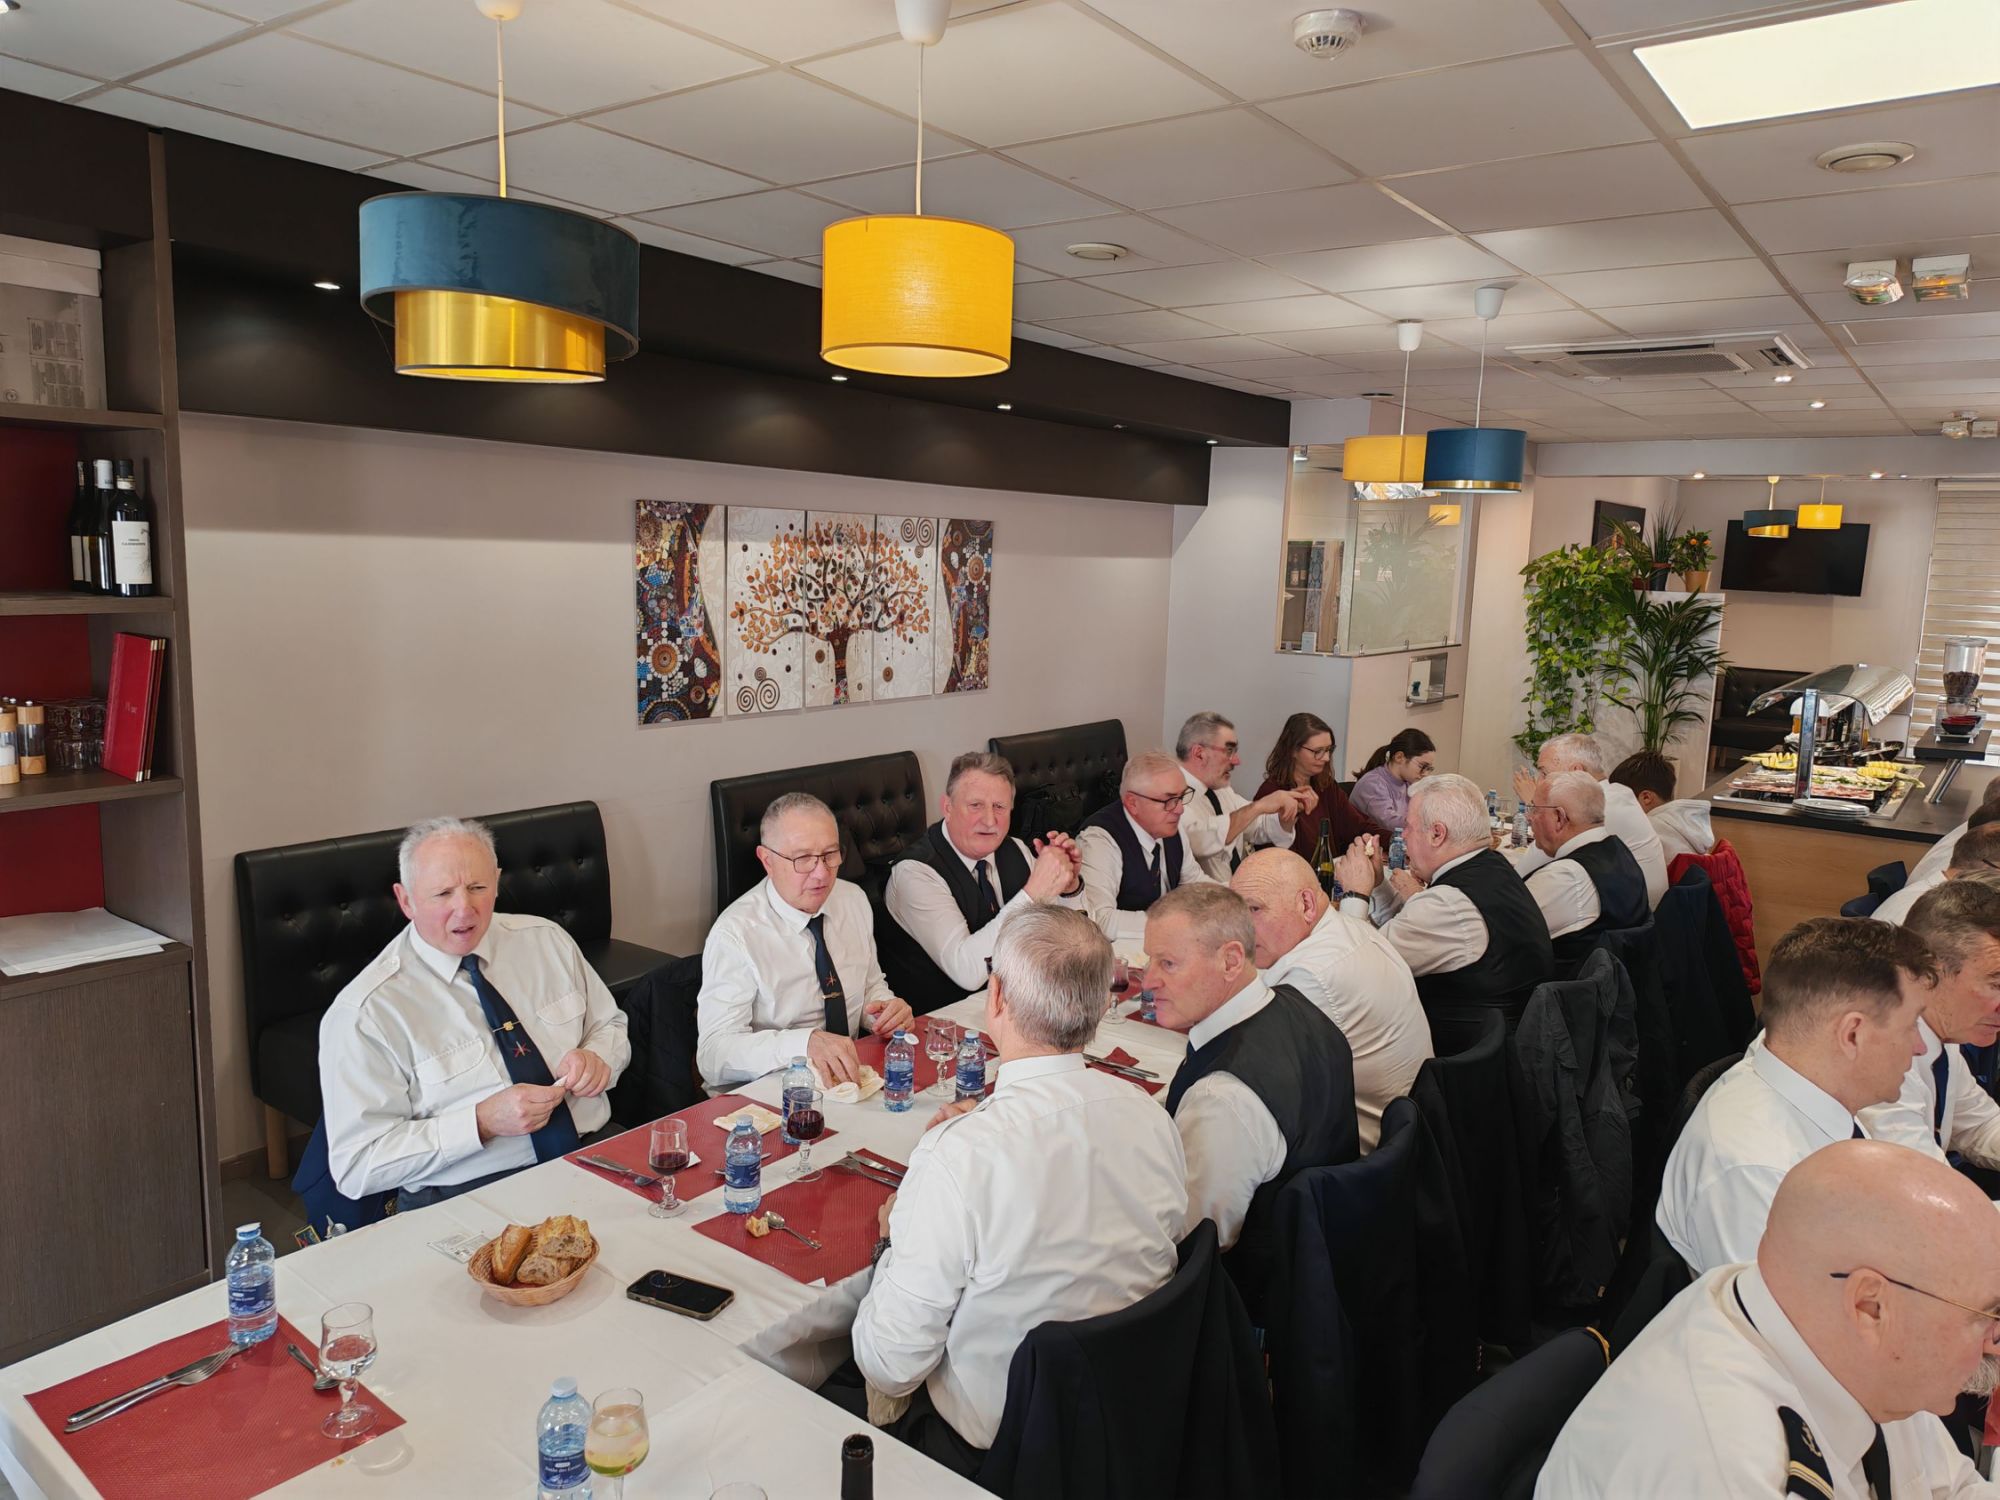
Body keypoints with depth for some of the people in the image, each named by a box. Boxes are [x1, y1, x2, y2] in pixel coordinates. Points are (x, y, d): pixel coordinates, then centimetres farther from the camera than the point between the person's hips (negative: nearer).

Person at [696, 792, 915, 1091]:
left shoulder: (854, 900, 3)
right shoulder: (735, 934, -17)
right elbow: (714, 1054, -24)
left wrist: (887, 1012, -7)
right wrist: (806, 1042, -39)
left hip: (851, 1076, 5)